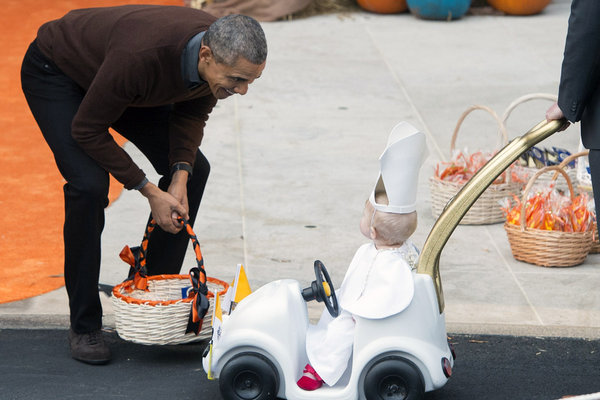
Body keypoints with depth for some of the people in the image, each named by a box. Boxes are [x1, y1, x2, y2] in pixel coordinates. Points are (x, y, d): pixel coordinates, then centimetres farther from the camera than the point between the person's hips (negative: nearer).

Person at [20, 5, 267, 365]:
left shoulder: (224, 56, -24)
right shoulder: (140, 55, -44)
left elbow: (193, 111, -2)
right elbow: (87, 130, -29)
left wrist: (181, 174, -18)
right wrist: (149, 191, -25)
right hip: (54, 72, -7)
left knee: (195, 169, 0)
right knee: (90, 184, -24)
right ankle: (85, 327, -10)